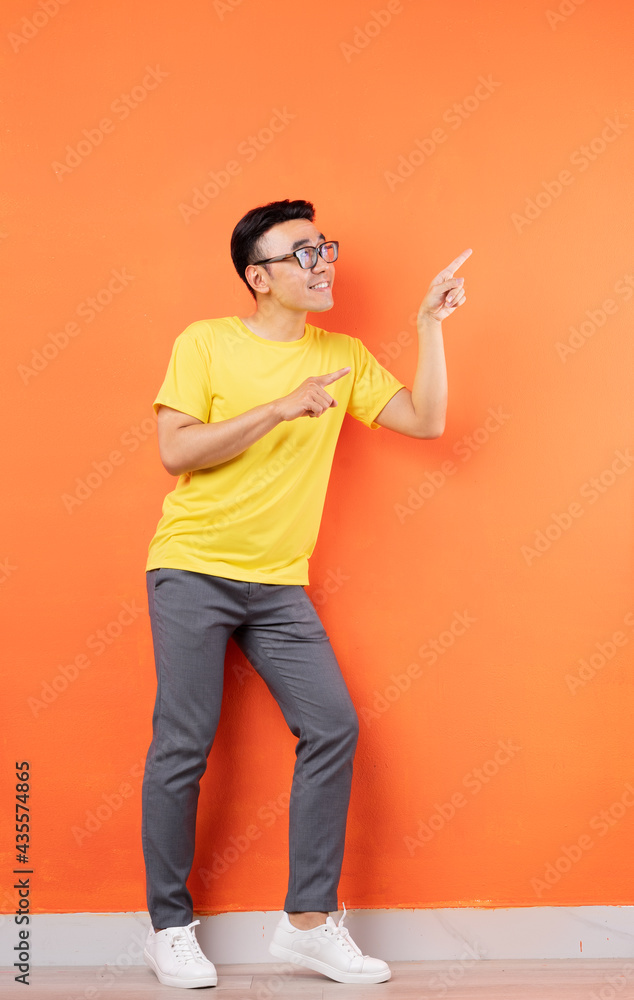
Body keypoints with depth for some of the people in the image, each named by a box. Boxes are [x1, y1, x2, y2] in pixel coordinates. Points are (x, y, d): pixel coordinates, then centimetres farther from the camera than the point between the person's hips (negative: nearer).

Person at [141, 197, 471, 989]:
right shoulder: (205, 343, -2)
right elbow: (175, 451, -12)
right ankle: (169, 928, 12)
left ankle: (309, 921, 6)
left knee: (332, 726, -6)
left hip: (279, 584, 4)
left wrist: (431, 324, -3)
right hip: (192, 571, -4)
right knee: (182, 745, -3)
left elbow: (425, 420, 3)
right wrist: (280, 407, -18)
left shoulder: (345, 356, 9)